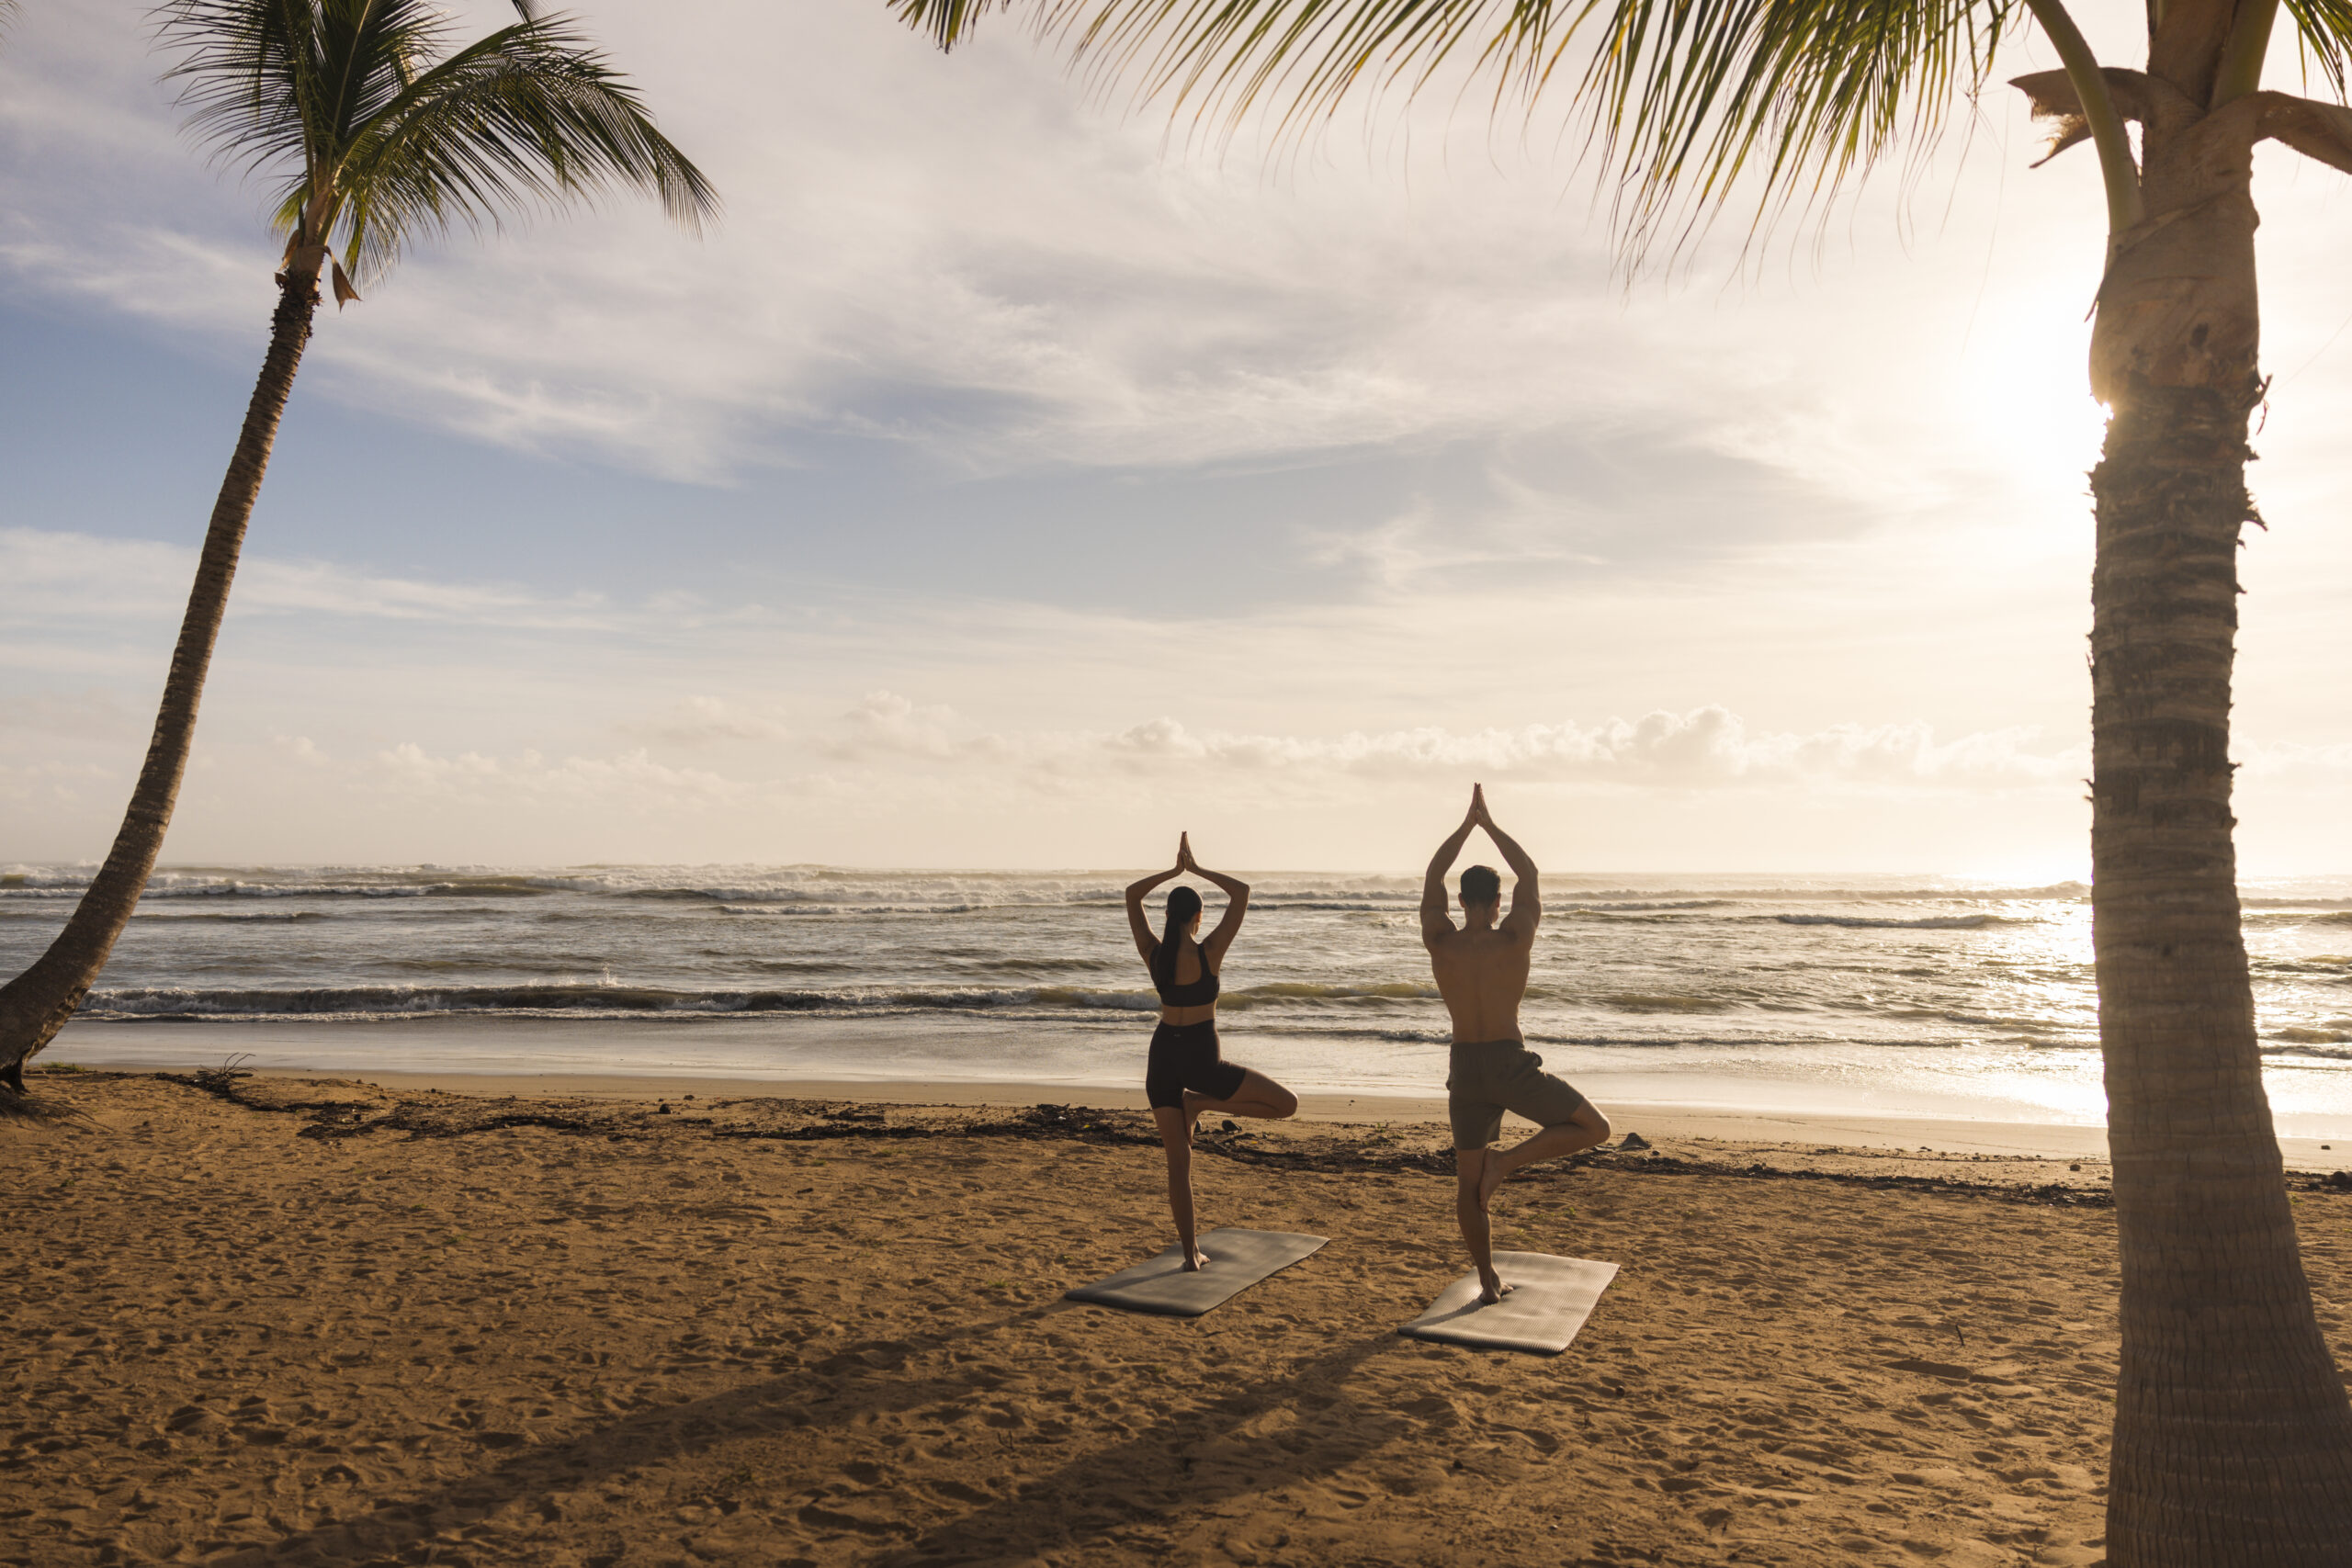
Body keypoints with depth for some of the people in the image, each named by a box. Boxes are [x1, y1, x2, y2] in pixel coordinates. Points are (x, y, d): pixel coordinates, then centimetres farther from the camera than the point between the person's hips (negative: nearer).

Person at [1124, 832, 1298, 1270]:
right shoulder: (1209, 953, -16)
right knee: (1287, 1104, 8)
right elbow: (1242, 892, -11)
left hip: (1162, 1057, 5)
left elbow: (1132, 894, 9)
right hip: (1200, 1061, -5)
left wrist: (1175, 869, 10)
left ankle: (1190, 1252, 13)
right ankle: (1200, 1103, 2)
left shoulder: (1153, 953, -5)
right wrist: (1196, 868, -4)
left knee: (1178, 1161, 11)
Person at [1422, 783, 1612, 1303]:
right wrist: (1489, 823, 12)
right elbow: (1529, 875, 5)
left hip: (1465, 1069, 3)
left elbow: (1432, 878, 8)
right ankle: (1506, 1161, -5)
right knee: (1594, 1129, 11)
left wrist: (1468, 823, 13)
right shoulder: (1514, 939, -10)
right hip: (1512, 1065, -3)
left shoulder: (1440, 942, -6)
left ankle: (1488, 1279, 21)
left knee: (1469, 1180, 16)